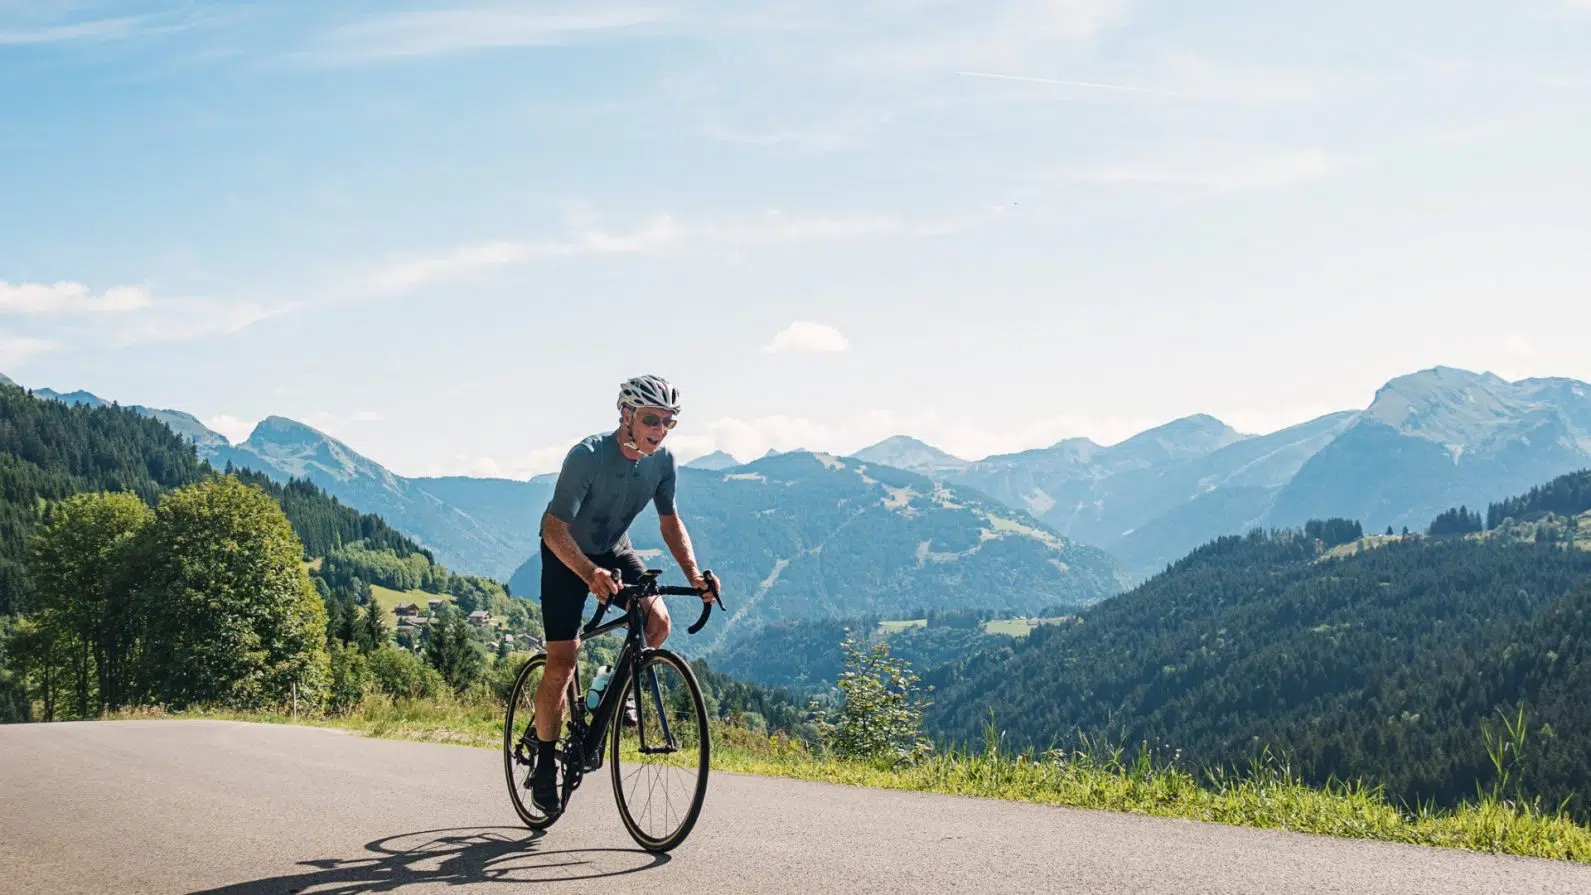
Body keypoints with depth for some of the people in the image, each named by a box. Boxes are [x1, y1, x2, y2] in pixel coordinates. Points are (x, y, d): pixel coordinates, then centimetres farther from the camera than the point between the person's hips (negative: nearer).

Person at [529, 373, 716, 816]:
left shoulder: (661, 460, -15)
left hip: (615, 551, 5)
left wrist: (693, 573, -19)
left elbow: (670, 521, -3)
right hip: (567, 555, -4)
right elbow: (555, 529, -35)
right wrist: (590, 574, -52)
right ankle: (544, 765, 5)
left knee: (657, 620, -22)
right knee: (561, 663, -10)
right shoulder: (588, 455, -31)